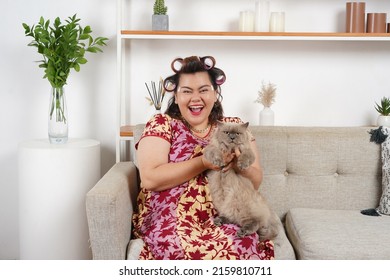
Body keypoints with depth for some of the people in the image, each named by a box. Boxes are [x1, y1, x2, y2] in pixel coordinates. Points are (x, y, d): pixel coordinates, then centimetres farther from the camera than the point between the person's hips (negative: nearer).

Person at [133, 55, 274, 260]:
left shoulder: (234, 127, 13)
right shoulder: (161, 124, 5)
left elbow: (255, 182, 8)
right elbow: (150, 178, -10)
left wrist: (238, 164, -15)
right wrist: (203, 162, -17)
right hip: (174, 220, -1)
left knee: (235, 248, -33)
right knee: (190, 249, -35)